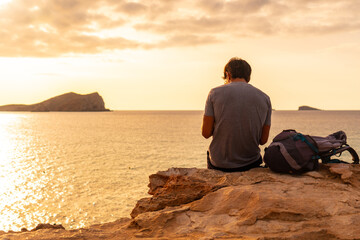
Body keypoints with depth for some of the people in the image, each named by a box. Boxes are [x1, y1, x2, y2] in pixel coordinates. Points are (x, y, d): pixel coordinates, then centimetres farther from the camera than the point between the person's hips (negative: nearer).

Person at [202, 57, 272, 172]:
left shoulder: (215, 93, -7)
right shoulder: (264, 98, -1)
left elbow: (206, 133, -8)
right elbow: (263, 140, 0)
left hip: (219, 164, -1)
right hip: (251, 164, 2)